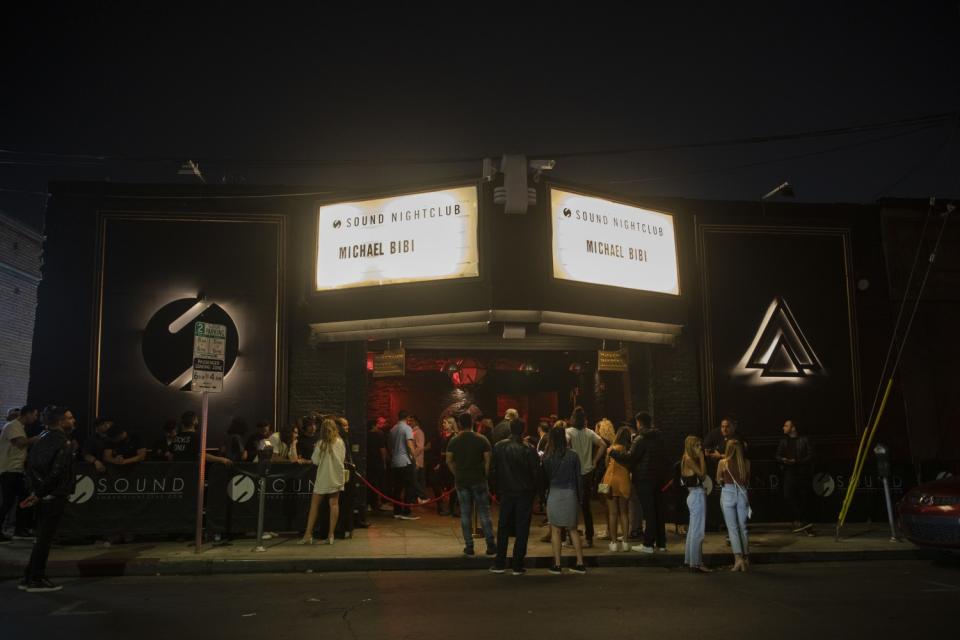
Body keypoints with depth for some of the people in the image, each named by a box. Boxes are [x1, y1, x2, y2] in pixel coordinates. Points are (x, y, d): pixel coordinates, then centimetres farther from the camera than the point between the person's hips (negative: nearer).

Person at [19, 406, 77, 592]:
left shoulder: (44, 438, 11)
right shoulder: (64, 442, -15)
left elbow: (30, 463, 11)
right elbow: (57, 471, -22)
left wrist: (34, 490, 7)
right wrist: (39, 494, -15)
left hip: (43, 496, 8)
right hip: (55, 496, -8)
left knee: (43, 537, 16)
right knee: (45, 538, -1)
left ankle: (29, 577, 21)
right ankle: (36, 580, 6)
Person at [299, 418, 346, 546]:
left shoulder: (321, 443, -10)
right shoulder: (341, 442, 1)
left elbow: (315, 461, -7)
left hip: (323, 477, -3)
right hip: (337, 477, 3)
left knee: (314, 504, 4)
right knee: (334, 504, 4)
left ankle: (308, 535, 4)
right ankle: (330, 535, 4)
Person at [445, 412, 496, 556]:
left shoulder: (454, 441, 0)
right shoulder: (482, 440, -4)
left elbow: (449, 461, 2)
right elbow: (488, 460, -7)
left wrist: (457, 474, 11)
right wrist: (485, 474, 3)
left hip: (461, 481, 1)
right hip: (478, 480, -1)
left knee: (465, 514, 7)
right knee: (484, 512, 4)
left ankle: (469, 546, 9)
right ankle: (490, 545, 2)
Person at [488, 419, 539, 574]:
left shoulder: (498, 447, -5)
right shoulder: (529, 450, -13)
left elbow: (492, 470, 0)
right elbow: (535, 472, -9)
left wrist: (497, 489, 10)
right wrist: (533, 489, 8)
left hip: (506, 493, 2)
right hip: (524, 493, -2)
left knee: (503, 528, 13)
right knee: (522, 530, 6)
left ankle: (499, 564, 14)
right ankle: (517, 566, 8)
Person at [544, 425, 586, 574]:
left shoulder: (547, 457, -7)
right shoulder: (573, 455, -3)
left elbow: (544, 477, 0)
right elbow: (579, 478, 2)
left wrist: (543, 497, 12)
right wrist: (579, 497, 10)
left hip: (554, 494, -2)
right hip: (570, 494, 2)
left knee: (555, 530, 7)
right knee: (573, 529, 14)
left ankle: (557, 565, 9)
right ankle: (580, 563, 15)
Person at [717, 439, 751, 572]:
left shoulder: (723, 462, -7)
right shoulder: (746, 463, -2)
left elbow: (718, 480, 5)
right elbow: (748, 480, 10)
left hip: (728, 493, -2)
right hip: (742, 494, 3)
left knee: (733, 528, 0)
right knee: (743, 527, 13)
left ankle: (738, 558, -11)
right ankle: (746, 558, 17)